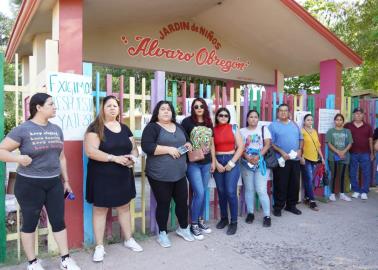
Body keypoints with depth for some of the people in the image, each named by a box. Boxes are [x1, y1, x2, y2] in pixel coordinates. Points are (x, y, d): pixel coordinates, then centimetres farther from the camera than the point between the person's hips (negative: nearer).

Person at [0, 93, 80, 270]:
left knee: (59, 221, 9)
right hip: (29, 184, -4)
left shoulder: (56, 129, 6)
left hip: (54, 183, 5)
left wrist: (66, 180, 14)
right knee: (30, 223, 11)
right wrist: (18, 158, -27)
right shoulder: (23, 129, -10)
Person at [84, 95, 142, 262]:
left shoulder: (125, 129, 8)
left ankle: (128, 239, 32)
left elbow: (134, 148, 13)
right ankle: (99, 246, 21)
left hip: (123, 176, 5)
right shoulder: (95, 128, -9)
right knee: (100, 209, 7)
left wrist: (132, 157, -10)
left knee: (124, 207, 15)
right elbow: (90, 151, -20)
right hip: (102, 177, -5)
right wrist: (115, 158, -26)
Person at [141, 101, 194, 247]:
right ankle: (162, 233, 25)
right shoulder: (152, 127, -6)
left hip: (179, 174, 6)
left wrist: (187, 145, 1)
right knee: (163, 204, 5)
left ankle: (183, 228, 37)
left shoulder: (178, 127, 13)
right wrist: (169, 149, -21)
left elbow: (186, 141, 26)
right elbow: (146, 147, -19)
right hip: (160, 175, -6)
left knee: (182, 201, 14)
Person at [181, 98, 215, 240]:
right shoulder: (187, 121, -6)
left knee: (203, 193, 13)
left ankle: (200, 221, 29)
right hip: (192, 163, -5)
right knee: (199, 193, -8)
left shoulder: (209, 123, 9)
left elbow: (211, 144, 13)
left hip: (206, 163, 5)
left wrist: (213, 161, 12)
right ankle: (193, 225, 9)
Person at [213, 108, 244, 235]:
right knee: (221, 192, 7)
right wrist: (217, 164, -8)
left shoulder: (233, 128, 3)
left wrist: (231, 163, -8)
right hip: (218, 163, 2)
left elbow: (240, 147, -1)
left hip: (232, 161, -2)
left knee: (231, 192, -8)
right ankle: (223, 218, 23)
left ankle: (234, 222, 5)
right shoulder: (213, 130, 6)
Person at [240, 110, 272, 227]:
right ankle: (250, 213, 20)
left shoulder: (264, 129, 7)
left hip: (261, 163, -1)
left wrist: (258, 156, -16)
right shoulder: (242, 131, 9)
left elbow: (267, 145, -3)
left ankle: (267, 216, 4)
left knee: (261, 190, -7)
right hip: (246, 163, 2)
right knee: (249, 189, 7)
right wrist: (248, 157, -16)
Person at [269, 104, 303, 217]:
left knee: (294, 183, 11)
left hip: (295, 159, 5)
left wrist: (300, 150, -1)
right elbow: (271, 143, -10)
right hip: (281, 160, -5)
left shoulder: (294, 124, 14)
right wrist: (282, 152, -18)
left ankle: (291, 205, 26)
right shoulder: (273, 125, -3)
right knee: (280, 185, 0)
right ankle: (278, 207, 12)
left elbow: (300, 138, 16)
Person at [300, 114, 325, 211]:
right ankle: (312, 201, -4)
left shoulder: (314, 131, 14)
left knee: (308, 179, 11)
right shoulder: (302, 131, -6)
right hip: (306, 159, -6)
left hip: (314, 158, 6)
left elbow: (318, 145, 18)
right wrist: (301, 157, -18)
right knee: (309, 179, -7)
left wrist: (322, 157, 15)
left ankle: (307, 198, 22)